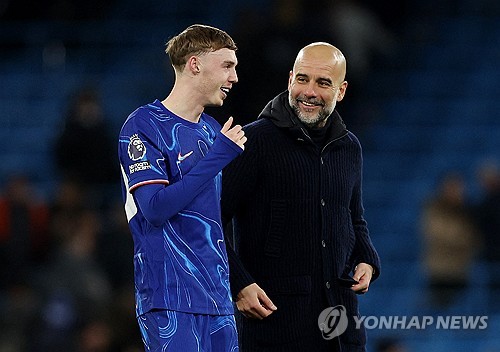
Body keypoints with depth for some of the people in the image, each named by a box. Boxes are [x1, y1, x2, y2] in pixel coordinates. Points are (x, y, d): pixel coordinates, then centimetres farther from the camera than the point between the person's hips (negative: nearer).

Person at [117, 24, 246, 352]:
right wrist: (219, 154, -16)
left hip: (218, 296, 7)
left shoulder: (213, 130, 18)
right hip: (171, 298, -7)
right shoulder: (144, 125, -6)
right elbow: (155, 208, -18)